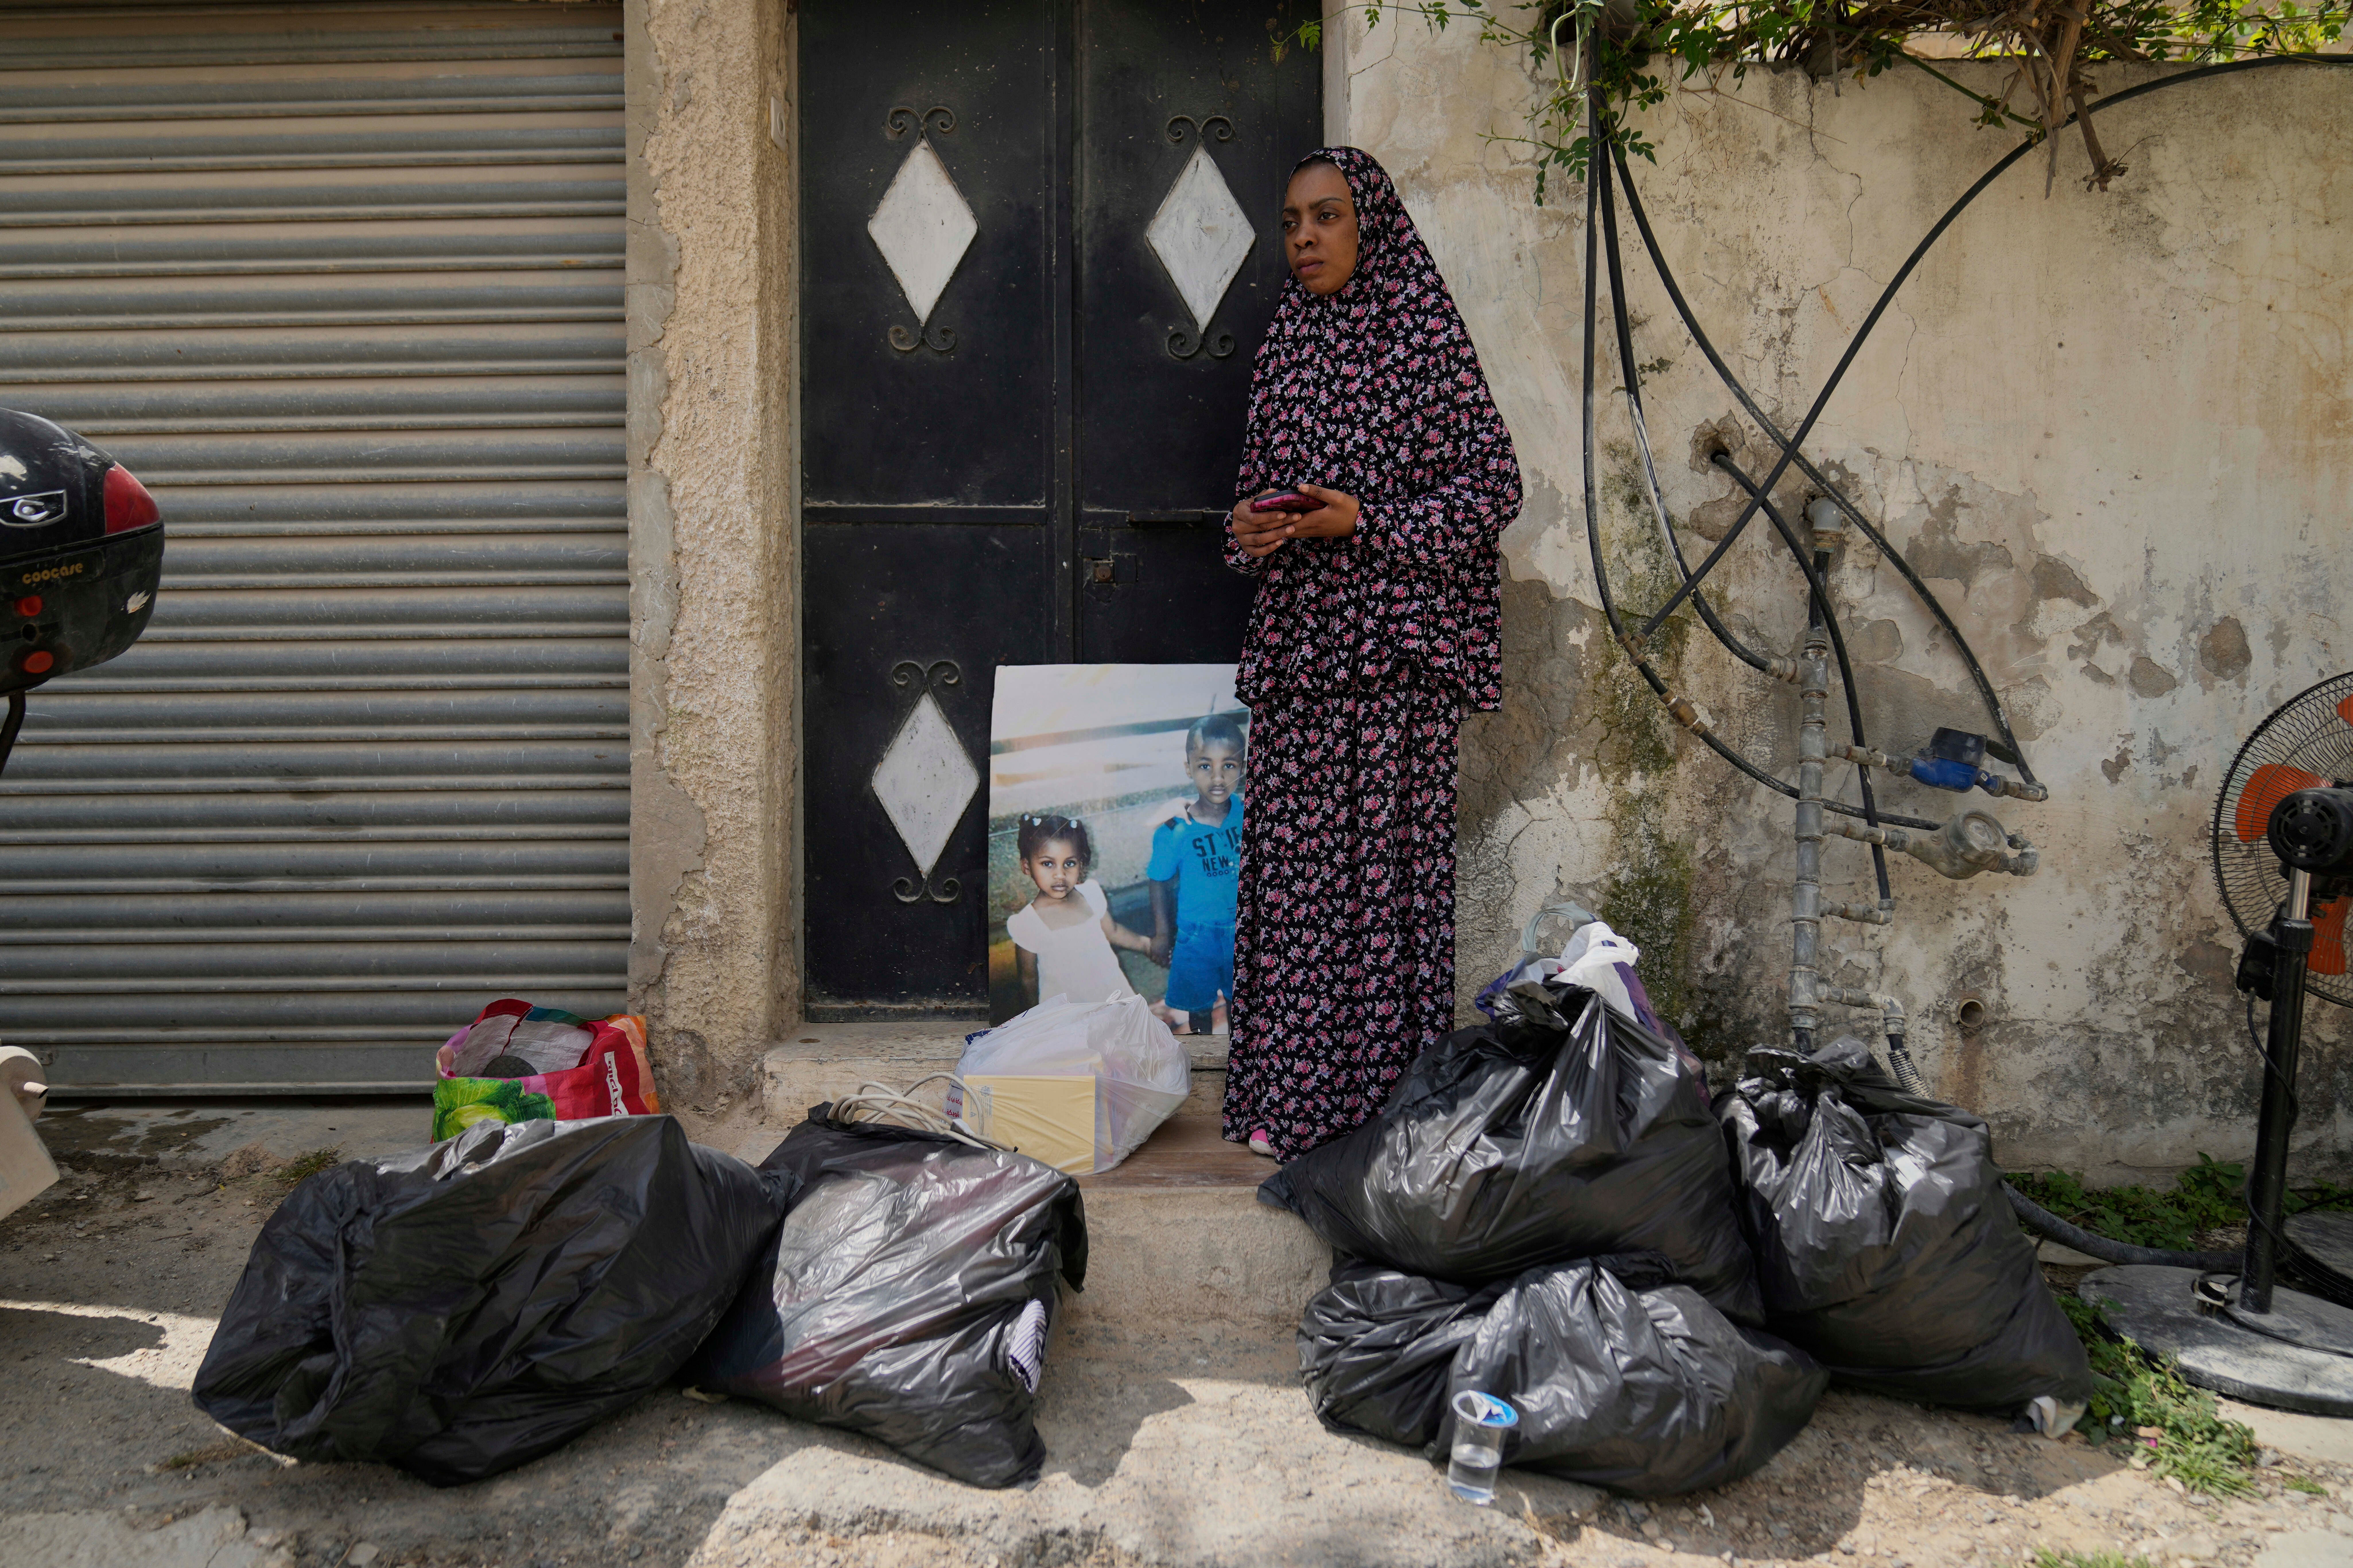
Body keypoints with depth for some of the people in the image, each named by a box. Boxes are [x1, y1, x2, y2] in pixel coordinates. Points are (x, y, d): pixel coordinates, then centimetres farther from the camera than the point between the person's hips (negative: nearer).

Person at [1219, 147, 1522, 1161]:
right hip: (1295, 639, 6)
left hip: (1388, 641, -6)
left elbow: (1494, 486, -6)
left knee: (1384, 856, -3)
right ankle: (1289, 1099, 16)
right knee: (1290, 858, 7)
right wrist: (1251, 533, -2)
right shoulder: (1287, 345, 14)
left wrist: (1363, 521, -16)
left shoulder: (1423, 339, -4)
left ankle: (1384, 1103, 7)